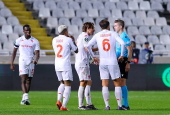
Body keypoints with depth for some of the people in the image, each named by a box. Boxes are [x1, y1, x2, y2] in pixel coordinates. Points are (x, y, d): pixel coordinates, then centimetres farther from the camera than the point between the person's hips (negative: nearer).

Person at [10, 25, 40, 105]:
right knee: (23, 80, -15)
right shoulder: (19, 40, 5)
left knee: (28, 81, 6)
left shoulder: (35, 41, 5)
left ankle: (24, 99, 16)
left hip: (31, 62, 2)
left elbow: (37, 53, -1)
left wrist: (36, 60, -23)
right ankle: (26, 97, -28)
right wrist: (12, 63, 7)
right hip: (22, 61, -2)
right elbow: (14, 52, 12)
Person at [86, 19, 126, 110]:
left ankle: (107, 105, -3)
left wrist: (93, 57, 8)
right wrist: (121, 55, -1)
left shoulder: (97, 35, 7)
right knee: (117, 84, 4)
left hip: (102, 62, 1)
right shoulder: (113, 34, 3)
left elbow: (88, 46, -1)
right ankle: (119, 105, 0)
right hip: (113, 62, -1)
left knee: (105, 85, 3)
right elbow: (122, 43, -10)